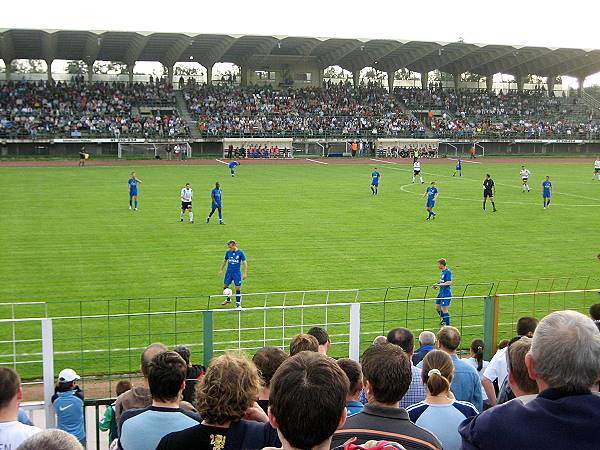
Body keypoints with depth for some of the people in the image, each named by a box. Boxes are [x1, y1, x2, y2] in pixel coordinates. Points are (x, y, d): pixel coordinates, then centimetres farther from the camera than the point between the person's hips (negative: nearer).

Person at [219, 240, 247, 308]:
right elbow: (225, 261, 15)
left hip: (237, 272, -3)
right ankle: (228, 299, 30)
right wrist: (221, 269, 16)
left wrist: (245, 273, -12)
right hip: (229, 272, 3)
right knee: (225, 286, 6)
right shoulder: (228, 252, 0)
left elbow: (244, 262, -7)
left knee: (238, 288, -3)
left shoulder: (240, 252, -10)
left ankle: (238, 303, 9)